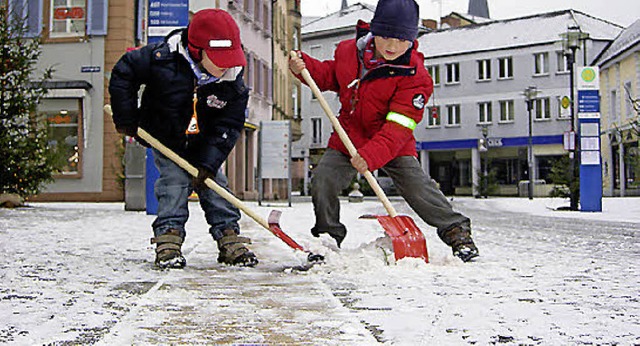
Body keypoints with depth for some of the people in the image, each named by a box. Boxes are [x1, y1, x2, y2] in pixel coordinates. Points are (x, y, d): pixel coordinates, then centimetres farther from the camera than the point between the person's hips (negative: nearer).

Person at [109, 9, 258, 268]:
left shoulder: (233, 84, -22)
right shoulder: (163, 57, -29)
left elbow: (227, 127, -16)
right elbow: (123, 73, -15)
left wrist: (208, 163, -25)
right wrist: (126, 119, -12)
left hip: (202, 144, 2)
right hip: (164, 138, -2)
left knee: (214, 183, -1)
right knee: (175, 180, -14)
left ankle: (229, 239, 7)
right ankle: (168, 239, -7)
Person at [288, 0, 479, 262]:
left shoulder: (414, 75, -19)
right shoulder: (348, 51, -6)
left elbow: (399, 126, -26)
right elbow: (330, 76, 15)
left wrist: (371, 155, -38)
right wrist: (305, 67, -5)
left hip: (394, 145, -4)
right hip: (348, 139, 4)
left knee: (418, 187, -14)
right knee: (323, 180, -8)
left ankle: (457, 232, 4)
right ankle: (329, 235, 16)